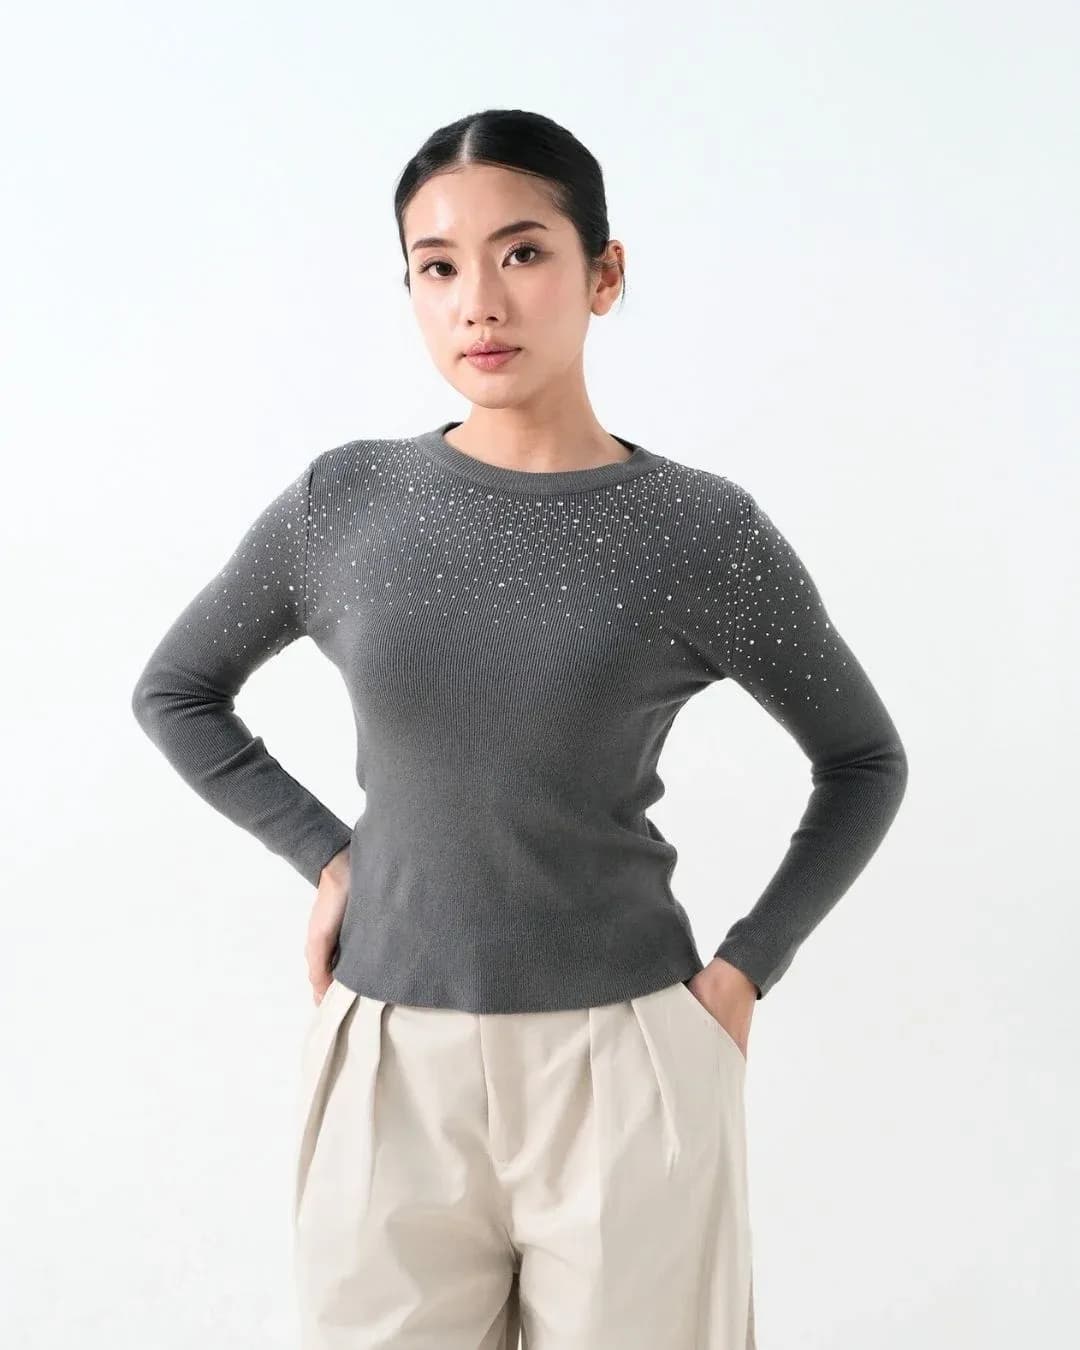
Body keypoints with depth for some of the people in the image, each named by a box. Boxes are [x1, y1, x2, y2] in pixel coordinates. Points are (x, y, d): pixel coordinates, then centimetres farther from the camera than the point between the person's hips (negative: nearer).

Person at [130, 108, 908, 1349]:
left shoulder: (703, 531, -6)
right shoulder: (343, 505, -1)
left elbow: (864, 760, 7)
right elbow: (174, 690, 14)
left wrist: (746, 966, -1)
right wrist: (323, 857, 4)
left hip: (623, 1065, -1)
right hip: (391, 1062, 2)